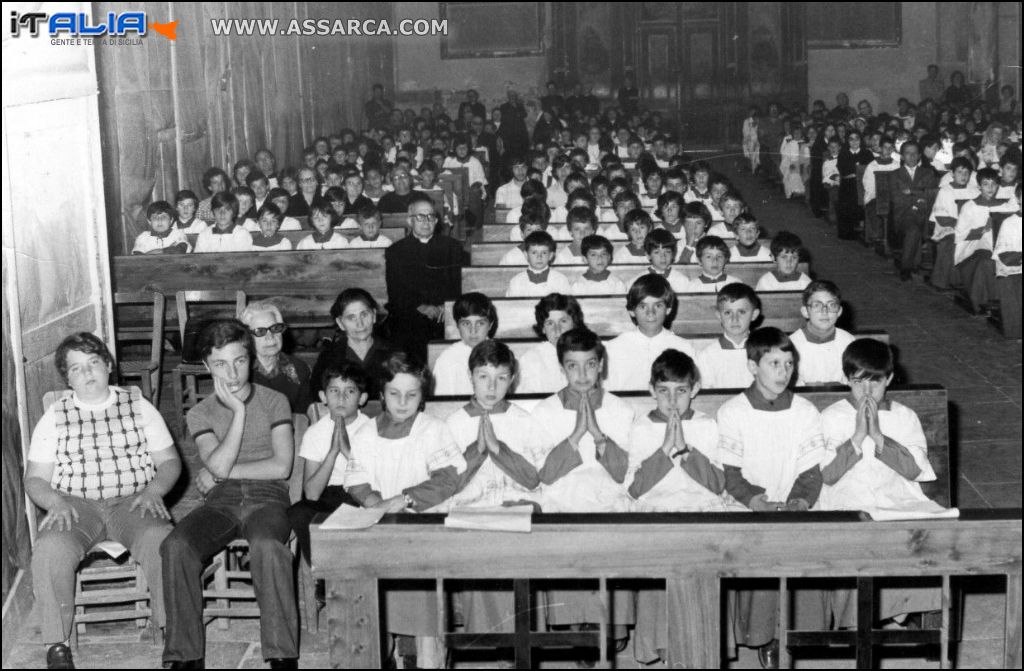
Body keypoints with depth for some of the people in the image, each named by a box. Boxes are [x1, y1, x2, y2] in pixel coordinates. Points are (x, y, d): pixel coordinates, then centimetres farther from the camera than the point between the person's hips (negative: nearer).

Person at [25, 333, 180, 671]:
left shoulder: (139, 407, 13)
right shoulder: (54, 418, 13)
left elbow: (170, 461, 12)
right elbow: (34, 480, 11)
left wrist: (153, 490, -9)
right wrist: (56, 502, -11)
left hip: (132, 503, 0)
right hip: (75, 506, 0)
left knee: (160, 539, -35)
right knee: (50, 548, -34)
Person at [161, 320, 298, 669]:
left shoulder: (274, 402, 9)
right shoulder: (200, 414, 13)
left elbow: (281, 467, -2)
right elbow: (218, 464, -6)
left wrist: (220, 472, -1)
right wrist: (238, 410, -6)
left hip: (267, 498, -2)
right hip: (220, 501, 2)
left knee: (267, 545, -38)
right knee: (176, 546, -30)